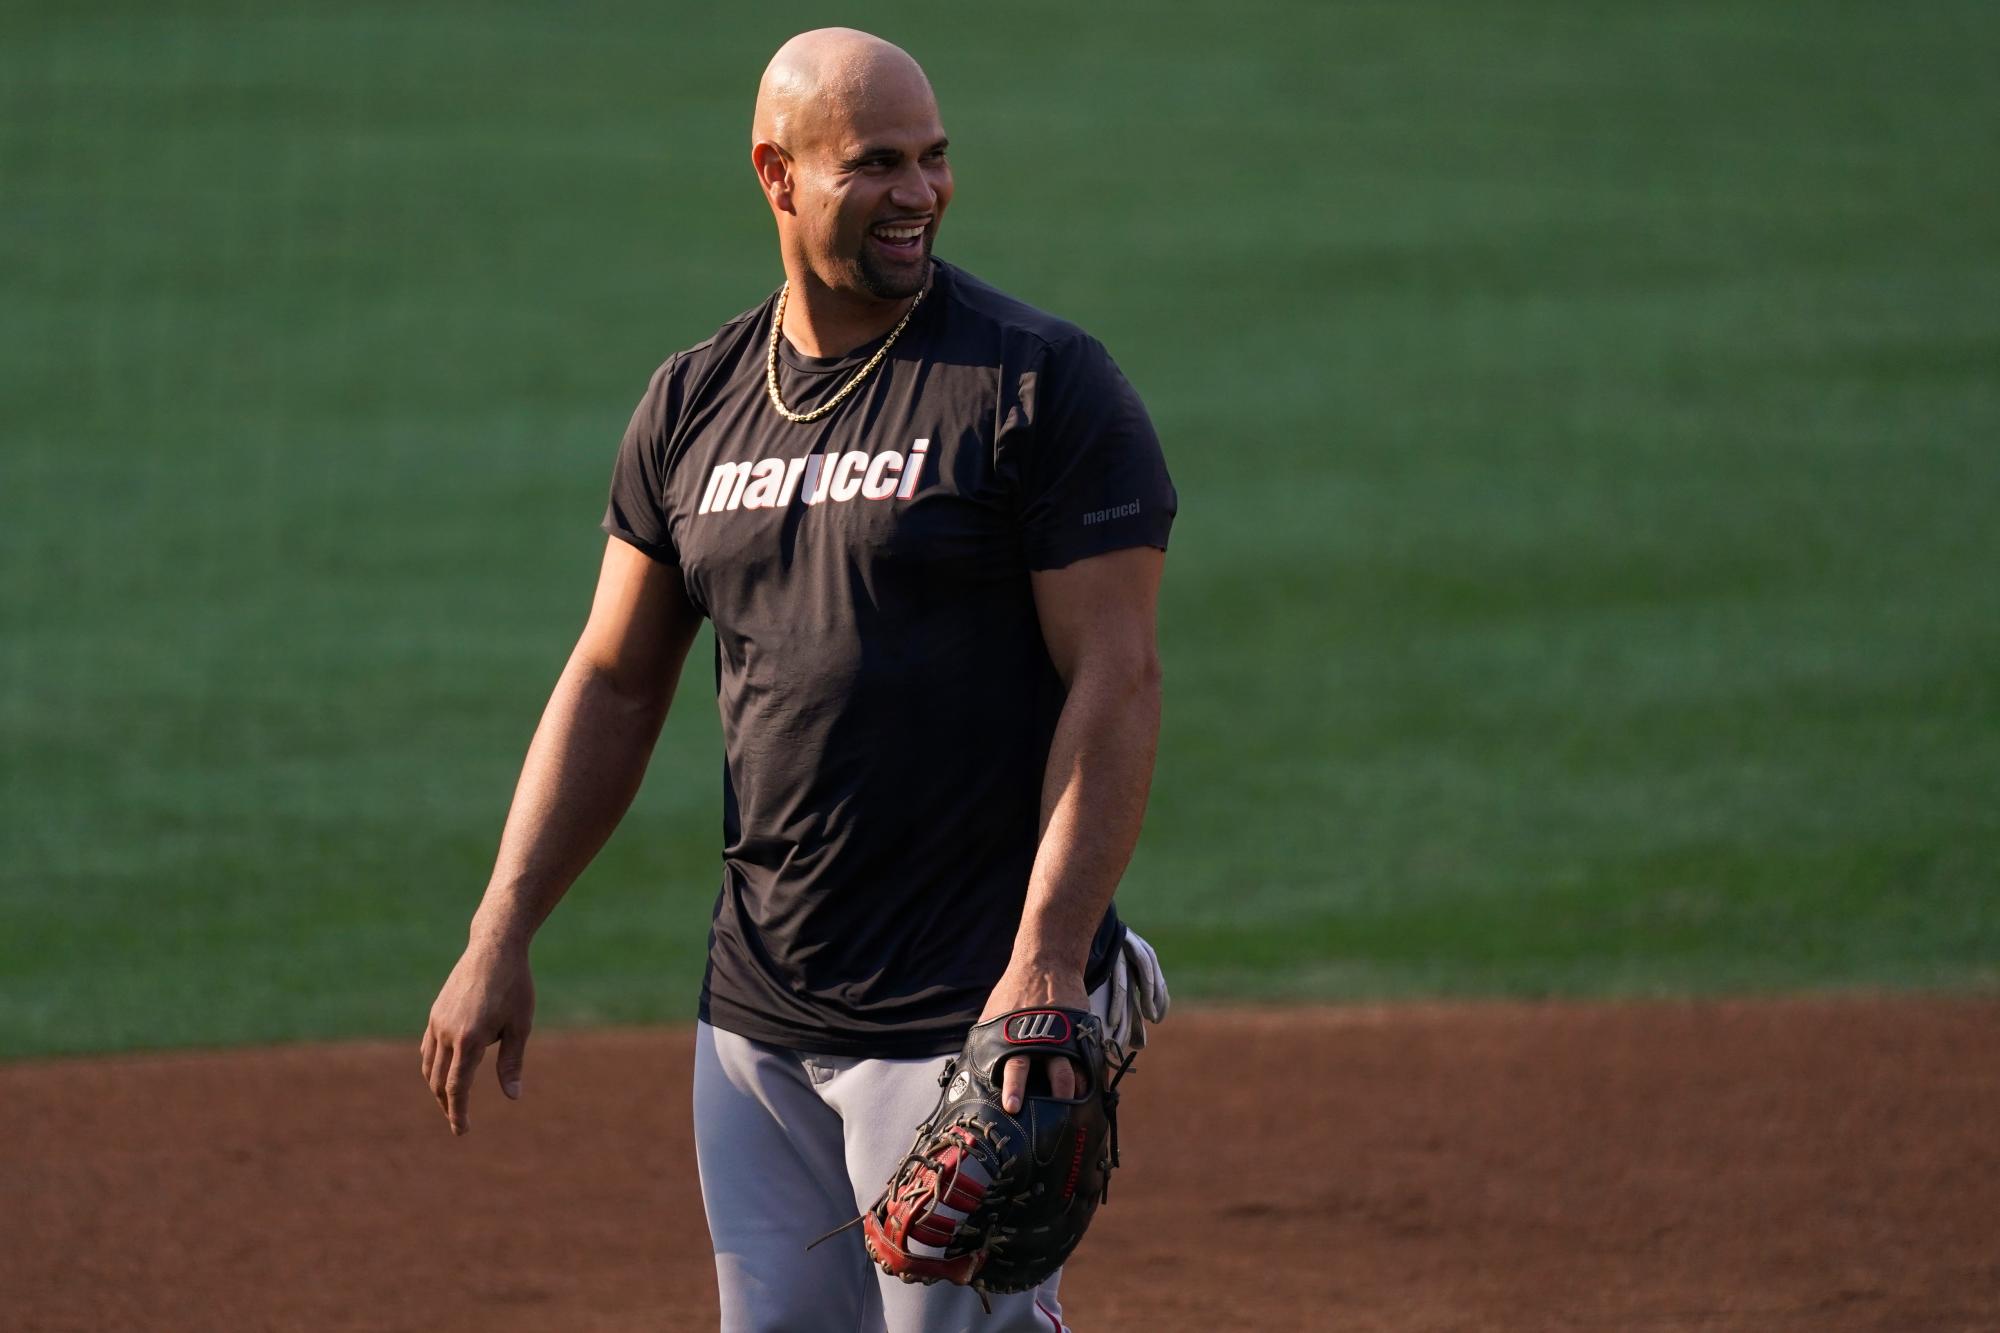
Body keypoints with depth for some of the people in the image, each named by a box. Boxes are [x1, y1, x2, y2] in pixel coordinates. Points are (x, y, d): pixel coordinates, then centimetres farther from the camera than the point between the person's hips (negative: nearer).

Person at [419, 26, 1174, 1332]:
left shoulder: (1041, 381, -7)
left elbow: (1114, 680, -12)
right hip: (756, 1020, 6)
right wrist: (500, 937, 8)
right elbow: (614, 685, 16)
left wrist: (1048, 965, -21)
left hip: (970, 1018, -6)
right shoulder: (694, 403, 10)